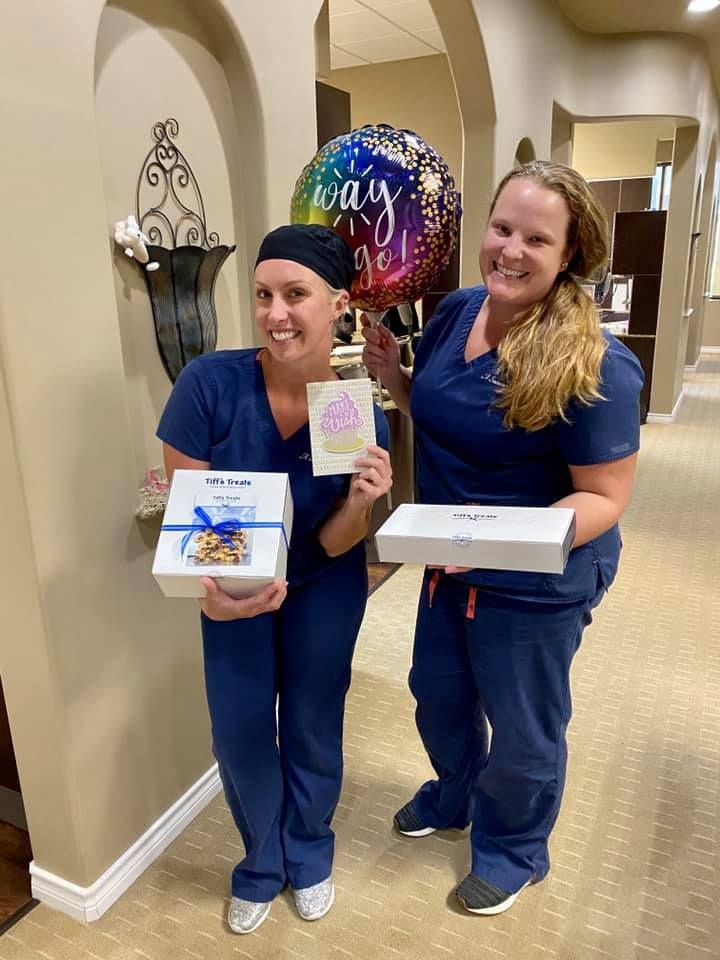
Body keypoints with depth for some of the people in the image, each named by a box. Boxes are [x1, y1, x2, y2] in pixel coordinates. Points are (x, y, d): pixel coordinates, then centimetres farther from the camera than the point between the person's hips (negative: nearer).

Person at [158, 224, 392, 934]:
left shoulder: (360, 418, -24)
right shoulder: (210, 383, -28)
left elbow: (333, 544, -16)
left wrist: (360, 500, -37)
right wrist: (213, 588, -38)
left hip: (324, 587, 0)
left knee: (313, 725, 16)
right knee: (241, 734, 11)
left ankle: (309, 855, 46)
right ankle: (261, 863, 42)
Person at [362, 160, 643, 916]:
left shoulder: (594, 365, -26)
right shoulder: (456, 312, -6)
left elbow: (603, 497, -21)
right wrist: (391, 374, -10)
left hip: (537, 584, -6)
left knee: (521, 731, 17)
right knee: (437, 692, 26)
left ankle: (512, 848, 48)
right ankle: (452, 798, 58)